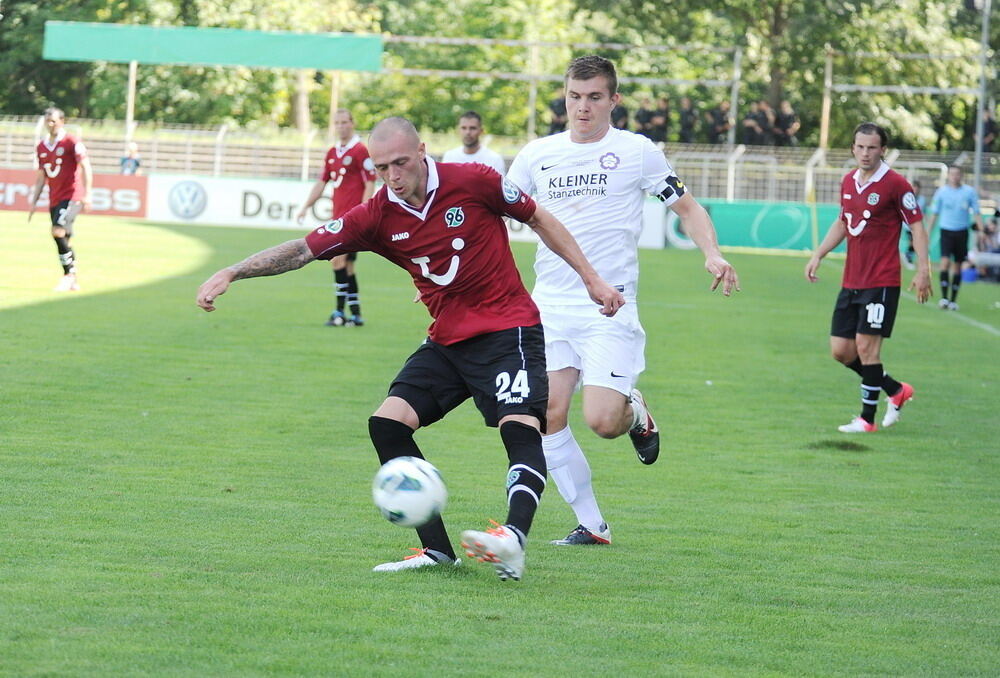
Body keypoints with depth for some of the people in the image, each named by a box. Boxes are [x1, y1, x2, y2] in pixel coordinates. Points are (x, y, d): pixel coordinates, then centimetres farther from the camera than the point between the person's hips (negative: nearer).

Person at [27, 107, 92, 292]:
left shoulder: (72, 143, -6)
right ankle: (73, 282, 14)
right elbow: (41, 177, 19)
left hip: (71, 196, -7)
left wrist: (87, 194, -19)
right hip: (54, 199, 7)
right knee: (63, 240, 6)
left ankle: (69, 274, -13)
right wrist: (33, 202, 16)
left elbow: (86, 168, -10)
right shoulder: (41, 147, 13)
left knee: (58, 232, -22)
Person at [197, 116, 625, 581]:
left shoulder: (473, 182, -12)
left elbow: (538, 219, 2)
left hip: (508, 330, -5)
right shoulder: (378, 216, -5)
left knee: (520, 429, -26)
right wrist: (231, 273, -16)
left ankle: (514, 539, -44)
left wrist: (591, 280, 4)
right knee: (387, 422, -8)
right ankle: (436, 549, -4)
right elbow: (304, 250, -6)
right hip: (447, 341, 5)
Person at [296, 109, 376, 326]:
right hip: (338, 215, 8)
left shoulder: (361, 151, -7)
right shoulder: (332, 153, 16)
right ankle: (356, 314, 13)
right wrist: (305, 207, 16)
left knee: (337, 259, -15)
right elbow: (321, 183, 22)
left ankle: (340, 311, -13)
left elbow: (370, 184, -10)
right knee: (347, 266, 8)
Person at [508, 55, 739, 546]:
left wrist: (712, 254, -10)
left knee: (601, 421, -16)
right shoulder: (537, 155, 9)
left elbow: (687, 208, 8)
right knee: (547, 416, -7)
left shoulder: (637, 152, 1)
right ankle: (590, 523, 7)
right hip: (550, 306, 4)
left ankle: (636, 412, 21)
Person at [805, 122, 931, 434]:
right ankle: (895, 390, 24)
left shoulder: (895, 184, -10)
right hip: (851, 281, 7)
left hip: (882, 282, -7)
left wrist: (923, 270, -15)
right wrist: (818, 255, 17)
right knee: (841, 351, 5)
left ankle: (867, 418, 1)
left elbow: (917, 226, -8)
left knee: (866, 346, -10)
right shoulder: (848, 182, 10)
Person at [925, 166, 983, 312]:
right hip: (946, 231, -1)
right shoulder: (941, 191, 1)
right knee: (945, 261, -17)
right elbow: (934, 214, 7)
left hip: (962, 232, 1)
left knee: (957, 266, 5)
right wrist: (927, 233, 5)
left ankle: (953, 300, 13)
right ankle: (944, 297, -18)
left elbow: (976, 213, 5)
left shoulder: (969, 192, 1)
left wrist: (981, 231, -3)